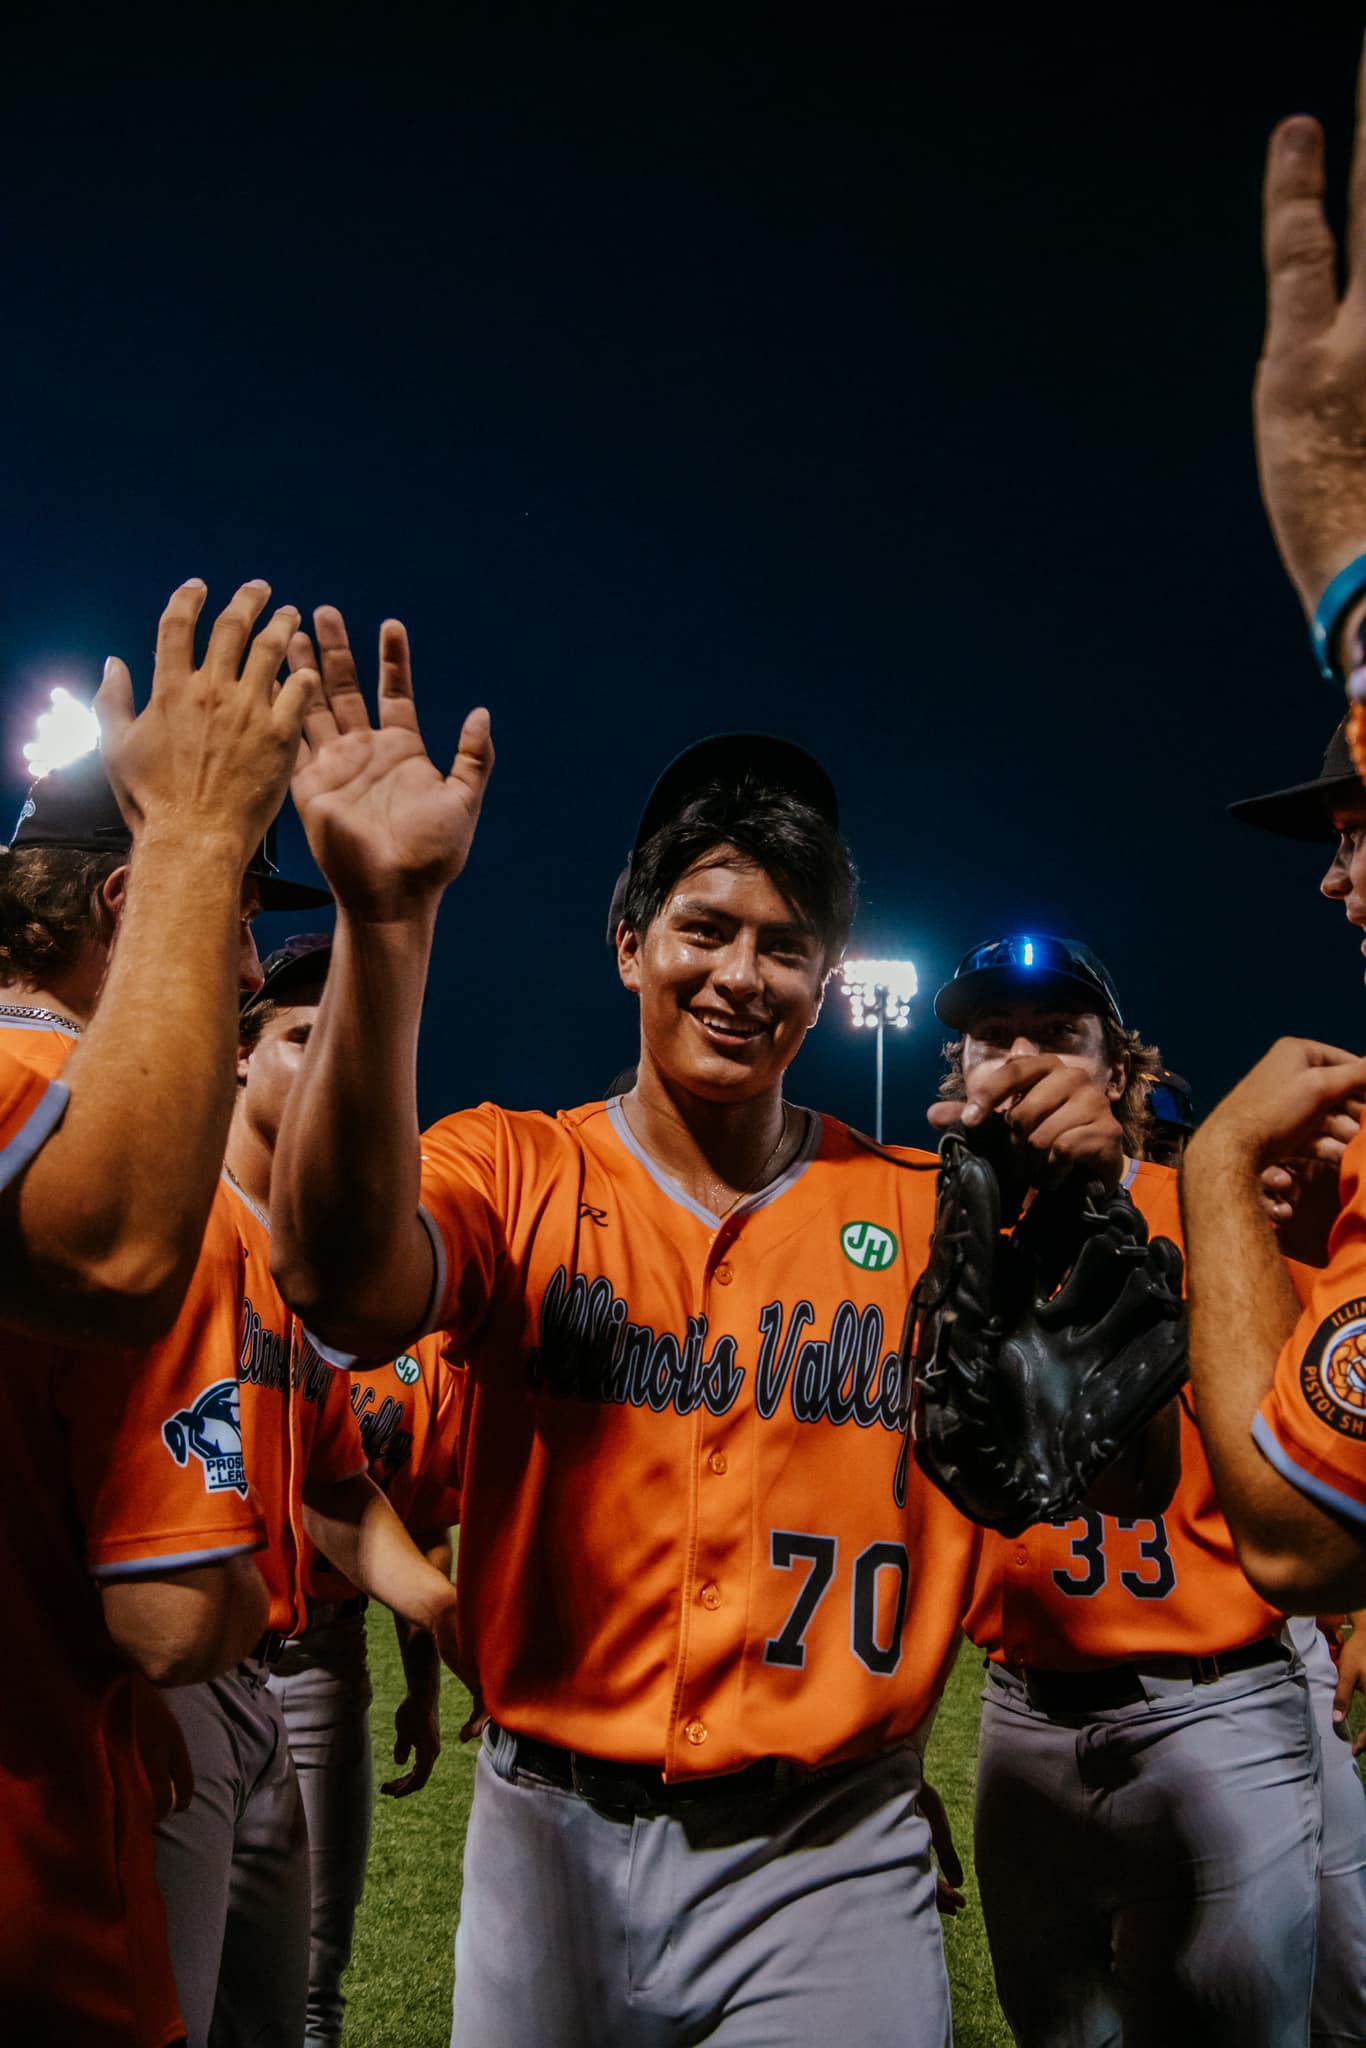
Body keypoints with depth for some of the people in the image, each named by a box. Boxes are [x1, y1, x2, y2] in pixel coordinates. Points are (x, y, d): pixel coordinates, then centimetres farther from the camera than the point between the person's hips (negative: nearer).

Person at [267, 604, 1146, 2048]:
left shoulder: (921, 1208, 0)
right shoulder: (518, 1171, -4)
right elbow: (345, 1280, -25)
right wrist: (386, 920, -38)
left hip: (827, 1859, 0)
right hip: (552, 1836, 1)